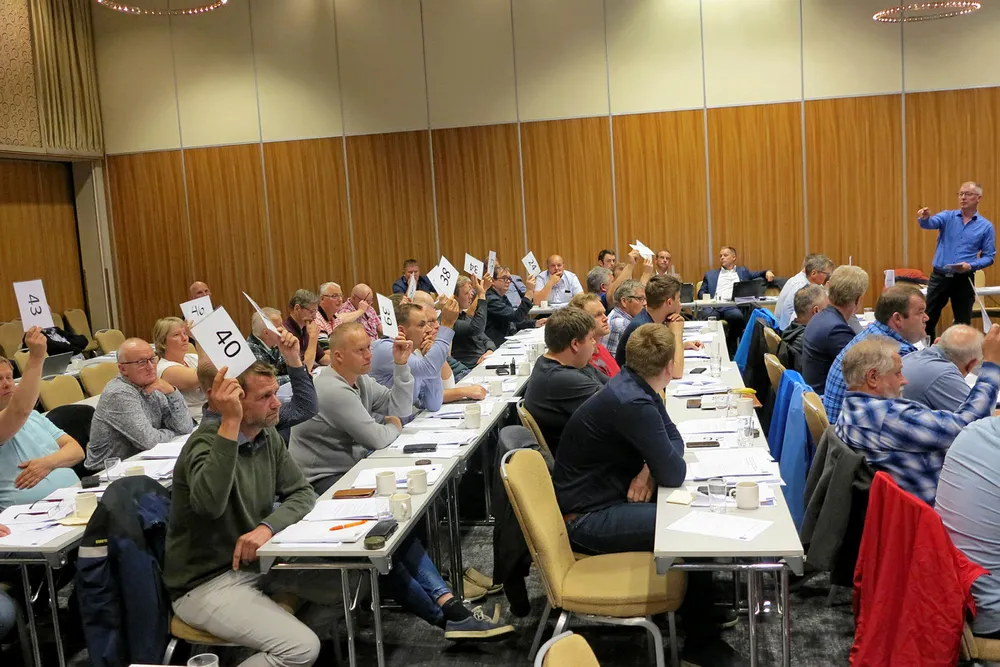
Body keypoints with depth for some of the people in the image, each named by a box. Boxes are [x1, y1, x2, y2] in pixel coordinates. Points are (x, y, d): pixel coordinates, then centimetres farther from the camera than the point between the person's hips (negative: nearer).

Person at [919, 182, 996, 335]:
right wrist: (925, 218, -42)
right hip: (939, 276, 1)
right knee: (928, 320, 5)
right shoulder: (947, 216, 4)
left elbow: (989, 256, 2)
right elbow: (931, 223, -18)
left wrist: (971, 266, -17)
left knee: (963, 323, 6)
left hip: (964, 280, -1)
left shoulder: (986, 226, 2)